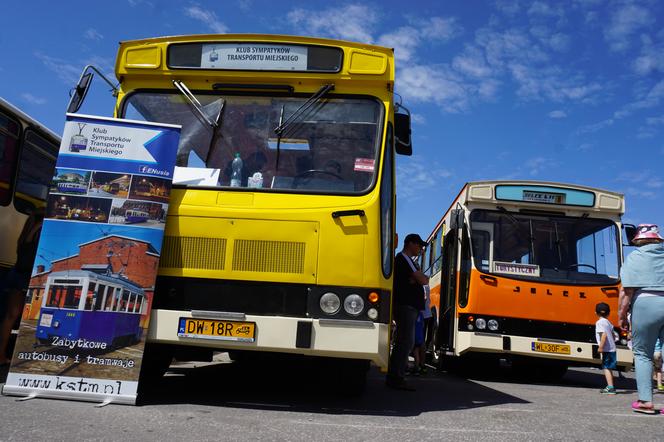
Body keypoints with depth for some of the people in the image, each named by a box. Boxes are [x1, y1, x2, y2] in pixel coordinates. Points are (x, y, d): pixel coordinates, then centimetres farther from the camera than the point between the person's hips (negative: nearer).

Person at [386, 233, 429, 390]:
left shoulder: (406, 260, 24)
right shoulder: (403, 259, -9)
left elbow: (423, 280, 18)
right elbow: (423, 280, -14)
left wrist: (418, 277, -1)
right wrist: (422, 277, 6)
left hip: (408, 306, 11)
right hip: (405, 305, -11)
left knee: (404, 342, 12)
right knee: (405, 342, -12)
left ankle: (394, 377, 17)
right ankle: (396, 378, -12)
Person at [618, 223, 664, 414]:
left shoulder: (635, 257, 3)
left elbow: (627, 290, -4)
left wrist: (622, 315, 2)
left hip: (646, 304, -3)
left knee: (642, 353, 7)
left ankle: (645, 400, 4)